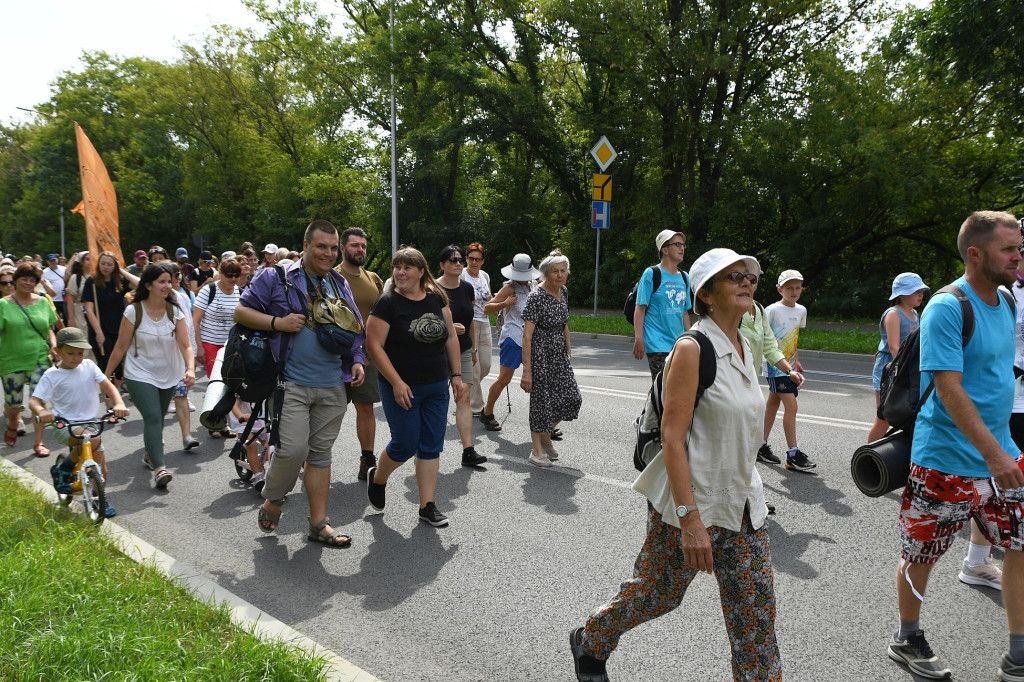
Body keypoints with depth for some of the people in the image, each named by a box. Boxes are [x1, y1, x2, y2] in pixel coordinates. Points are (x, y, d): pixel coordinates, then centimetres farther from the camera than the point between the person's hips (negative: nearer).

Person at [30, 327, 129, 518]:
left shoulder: (88, 366, 1)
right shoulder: (52, 375, -7)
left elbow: (108, 386, -2)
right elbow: (34, 400, -10)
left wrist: (119, 403, -22)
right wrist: (41, 411, -35)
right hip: (64, 426, -4)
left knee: (100, 469, 2)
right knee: (94, 440, -33)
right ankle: (62, 470, -9)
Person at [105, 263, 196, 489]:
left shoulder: (175, 312, -5)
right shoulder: (133, 312, -10)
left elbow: (186, 345, -13)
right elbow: (121, 347, -4)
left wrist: (190, 368, -29)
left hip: (168, 374, 4)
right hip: (140, 374, -3)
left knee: (157, 417, 16)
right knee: (153, 418, -17)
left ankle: (149, 453, 40)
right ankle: (159, 467, -21)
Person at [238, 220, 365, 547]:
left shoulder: (339, 284, 14)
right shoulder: (276, 278, -3)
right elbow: (241, 311, -3)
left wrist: (357, 360, 6)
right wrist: (278, 323, -16)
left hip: (332, 385, 5)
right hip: (292, 383, -5)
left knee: (321, 453, 10)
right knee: (293, 449, -11)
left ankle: (319, 523, 18)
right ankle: (272, 501, 19)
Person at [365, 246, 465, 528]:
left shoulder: (436, 298, 4)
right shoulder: (388, 303, -11)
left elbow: (451, 337, 10)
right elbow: (374, 345, -15)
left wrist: (456, 374, 5)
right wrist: (397, 383, -19)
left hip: (437, 388, 5)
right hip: (402, 388, -5)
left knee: (432, 446, 7)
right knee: (405, 445, 2)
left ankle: (427, 506, 17)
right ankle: (377, 478, 33)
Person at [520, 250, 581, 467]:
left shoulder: (563, 291, 5)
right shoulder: (536, 296, -18)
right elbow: (527, 336, -20)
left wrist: (569, 351, 14)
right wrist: (527, 370, -22)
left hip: (559, 353, 7)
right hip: (540, 353, -7)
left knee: (571, 398, 3)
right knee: (541, 399, -1)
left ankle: (546, 434, 25)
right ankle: (537, 450, 13)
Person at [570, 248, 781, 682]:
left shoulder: (744, 348, 7)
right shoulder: (692, 349, -18)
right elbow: (672, 438, -22)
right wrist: (690, 519, -25)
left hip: (742, 501, 7)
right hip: (690, 500, -7)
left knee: (756, 603, 9)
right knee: (657, 594, 11)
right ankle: (589, 642, 37)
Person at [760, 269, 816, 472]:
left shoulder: (801, 310, 10)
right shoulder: (772, 310, -11)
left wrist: (796, 361, 19)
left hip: (789, 366, 7)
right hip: (775, 366, -7)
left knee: (773, 404, 13)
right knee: (791, 405, -13)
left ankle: (762, 447, 22)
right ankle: (793, 455, -9)